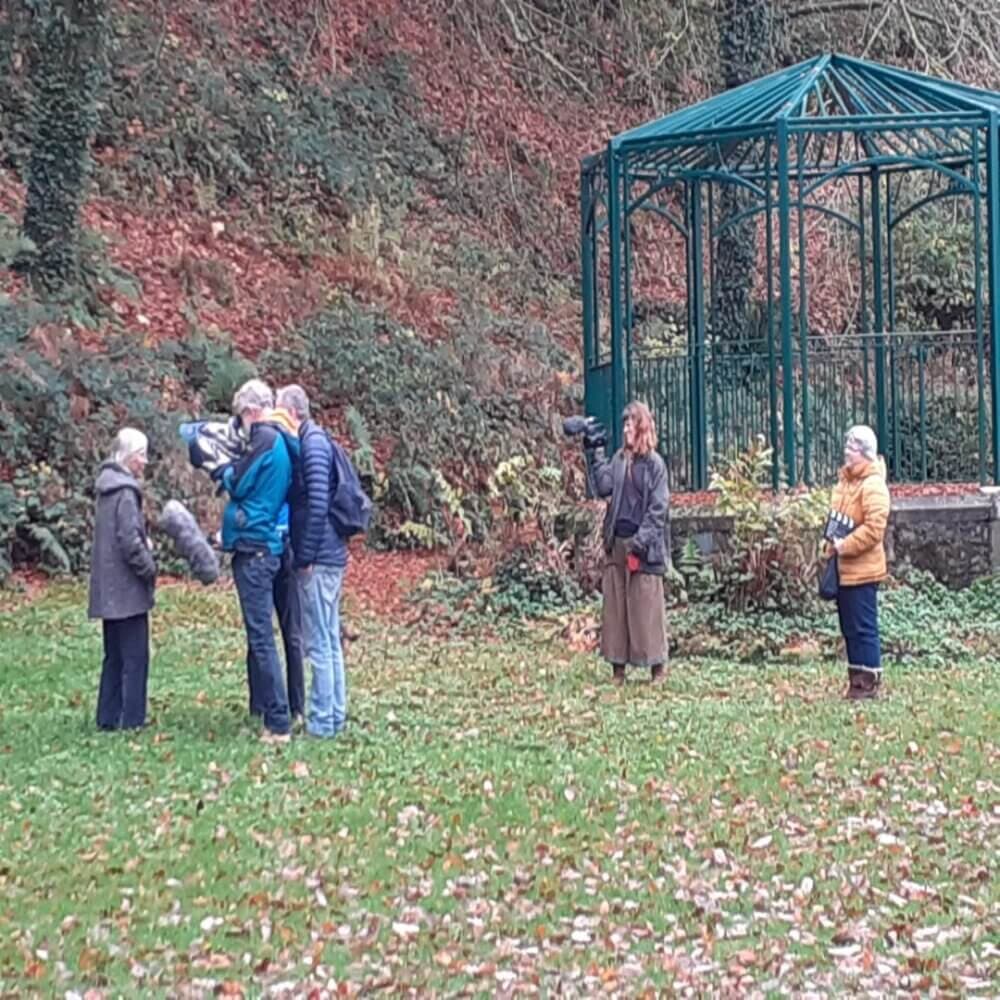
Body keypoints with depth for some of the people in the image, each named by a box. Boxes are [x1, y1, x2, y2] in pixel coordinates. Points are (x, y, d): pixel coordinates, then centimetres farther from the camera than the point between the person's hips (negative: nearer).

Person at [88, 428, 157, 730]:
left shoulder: (107, 489, 12)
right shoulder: (125, 493, -16)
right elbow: (130, 541, -21)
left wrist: (145, 552, 11)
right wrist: (149, 569, -10)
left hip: (109, 589, 9)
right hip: (127, 588, -9)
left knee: (114, 656, 14)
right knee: (135, 655, -1)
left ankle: (109, 717, 16)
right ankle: (132, 718, 2)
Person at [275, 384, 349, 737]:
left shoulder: (312, 442, -14)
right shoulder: (310, 441, 15)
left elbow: (317, 503, -22)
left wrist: (306, 557, -19)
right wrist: (306, 555, 15)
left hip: (318, 560, -10)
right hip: (330, 557, 10)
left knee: (319, 643, -3)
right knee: (329, 640, 14)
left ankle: (322, 721, 2)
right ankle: (335, 715, 21)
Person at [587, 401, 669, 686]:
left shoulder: (654, 464, -5)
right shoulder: (618, 459, 11)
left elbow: (658, 508, -8)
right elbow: (604, 486, -1)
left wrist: (641, 540, -15)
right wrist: (594, 455, -4)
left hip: (644, 547, -5)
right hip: (616, 543, 5)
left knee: (647, 607, -2)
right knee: (615, 606, 7)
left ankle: (657, 669, 7)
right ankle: (617, 669, 13)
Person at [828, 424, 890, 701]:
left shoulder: (873, 486, -14)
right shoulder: (844, 482, 15)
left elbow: (874, 528, -22)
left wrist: (845, 545, -20)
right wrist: (832, 546, 12)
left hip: (861, 571, -9)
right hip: (844, 570, 9)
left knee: (863, 627, -5)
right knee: (849, 627, 13)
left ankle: (869, 681, 1)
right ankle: (857, 679, 20)